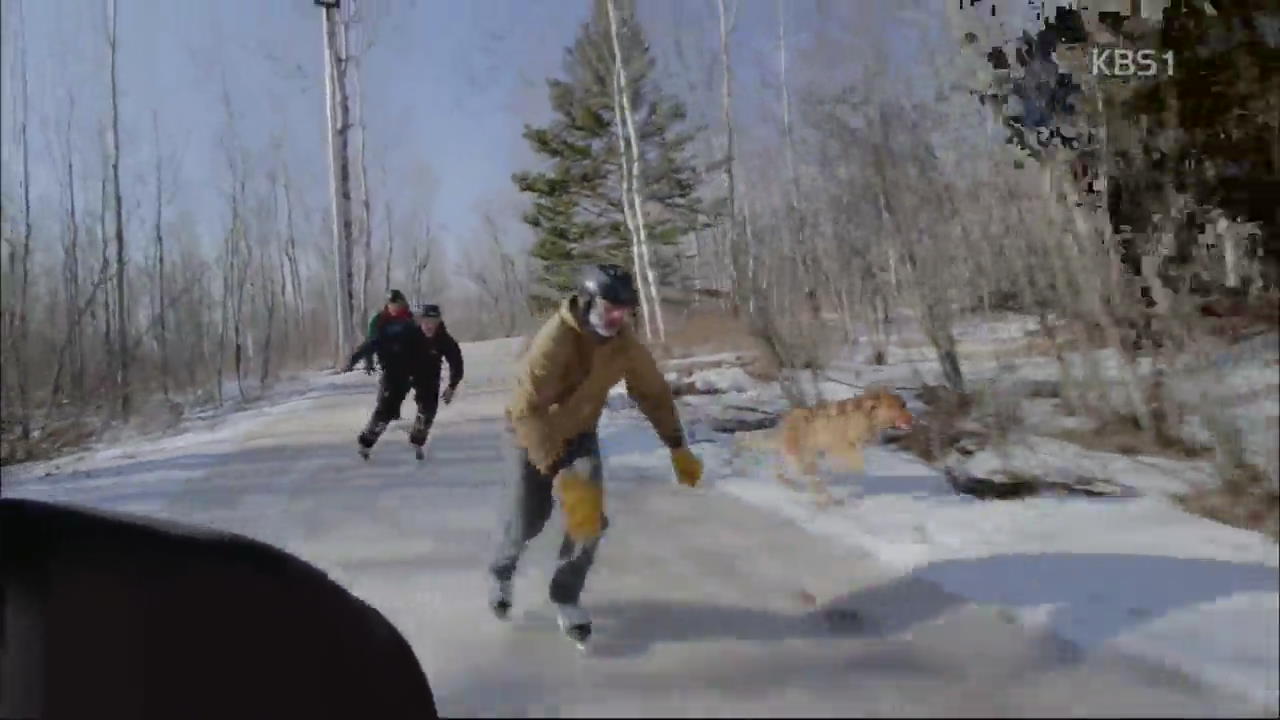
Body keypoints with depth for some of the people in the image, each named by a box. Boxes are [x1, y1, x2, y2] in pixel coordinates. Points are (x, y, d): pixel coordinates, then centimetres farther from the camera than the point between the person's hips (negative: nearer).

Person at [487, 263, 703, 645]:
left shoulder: (624, 343, -18)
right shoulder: (554, 341, -36)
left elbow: (653, 392, -3)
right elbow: (527, 411, -42)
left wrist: (678, 448, -6)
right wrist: (562, 473, -48)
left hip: (580, 431, 4)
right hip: (533, 432, -4)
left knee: (589, 519, -7)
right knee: (528, 520, 4)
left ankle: (565, 597, 17)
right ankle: (501, 573, 39)